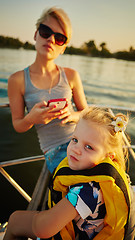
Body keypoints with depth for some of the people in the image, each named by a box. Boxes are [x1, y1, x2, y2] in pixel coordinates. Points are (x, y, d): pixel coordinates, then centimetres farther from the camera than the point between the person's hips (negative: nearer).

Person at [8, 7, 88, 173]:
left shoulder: (71, 76, 1)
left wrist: (72, 115, -14)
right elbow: (17, 125, 3)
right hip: (54, 152, -3)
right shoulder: (17, 80, -3)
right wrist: (31, 118, -20)